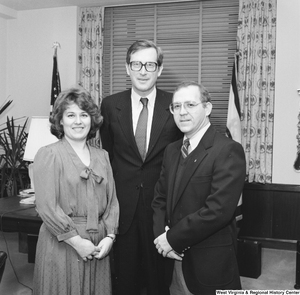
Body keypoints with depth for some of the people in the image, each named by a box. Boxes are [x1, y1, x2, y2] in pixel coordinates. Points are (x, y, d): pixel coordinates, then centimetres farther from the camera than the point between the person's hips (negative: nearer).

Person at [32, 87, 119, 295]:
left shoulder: (102, 156, 10)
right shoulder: (48, 155, -6)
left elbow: (112, 200, 8)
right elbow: (46, 206, -13)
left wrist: (109, 237, -4)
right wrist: (77, 241, -13)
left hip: (99, 246, 5)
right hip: (62, 244, -4)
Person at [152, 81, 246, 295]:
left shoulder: (228, 150, -16)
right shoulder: (172, 150, 8)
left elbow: (218, 209, -23)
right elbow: (160, 199, 10)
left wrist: (173, 239, -16)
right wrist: (161, 236, -8)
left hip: (210, 263, -6)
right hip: (175, 260, 6)